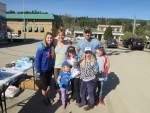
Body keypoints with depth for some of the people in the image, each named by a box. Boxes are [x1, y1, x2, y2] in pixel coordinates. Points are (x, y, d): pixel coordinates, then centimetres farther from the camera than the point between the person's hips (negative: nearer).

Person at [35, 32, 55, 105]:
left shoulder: (52, 47, -3)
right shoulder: (41, 47, -18)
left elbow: (53, 58, 5)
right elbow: (37, 58, -17)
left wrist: (53, 67, 4)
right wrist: (38, 70, -16)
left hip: (50, 69, 5)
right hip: (43, 70, -4)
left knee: (48, 84, 19)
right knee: (44, 86, 8)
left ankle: (47, 96, 41)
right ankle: (45, 98, 33)